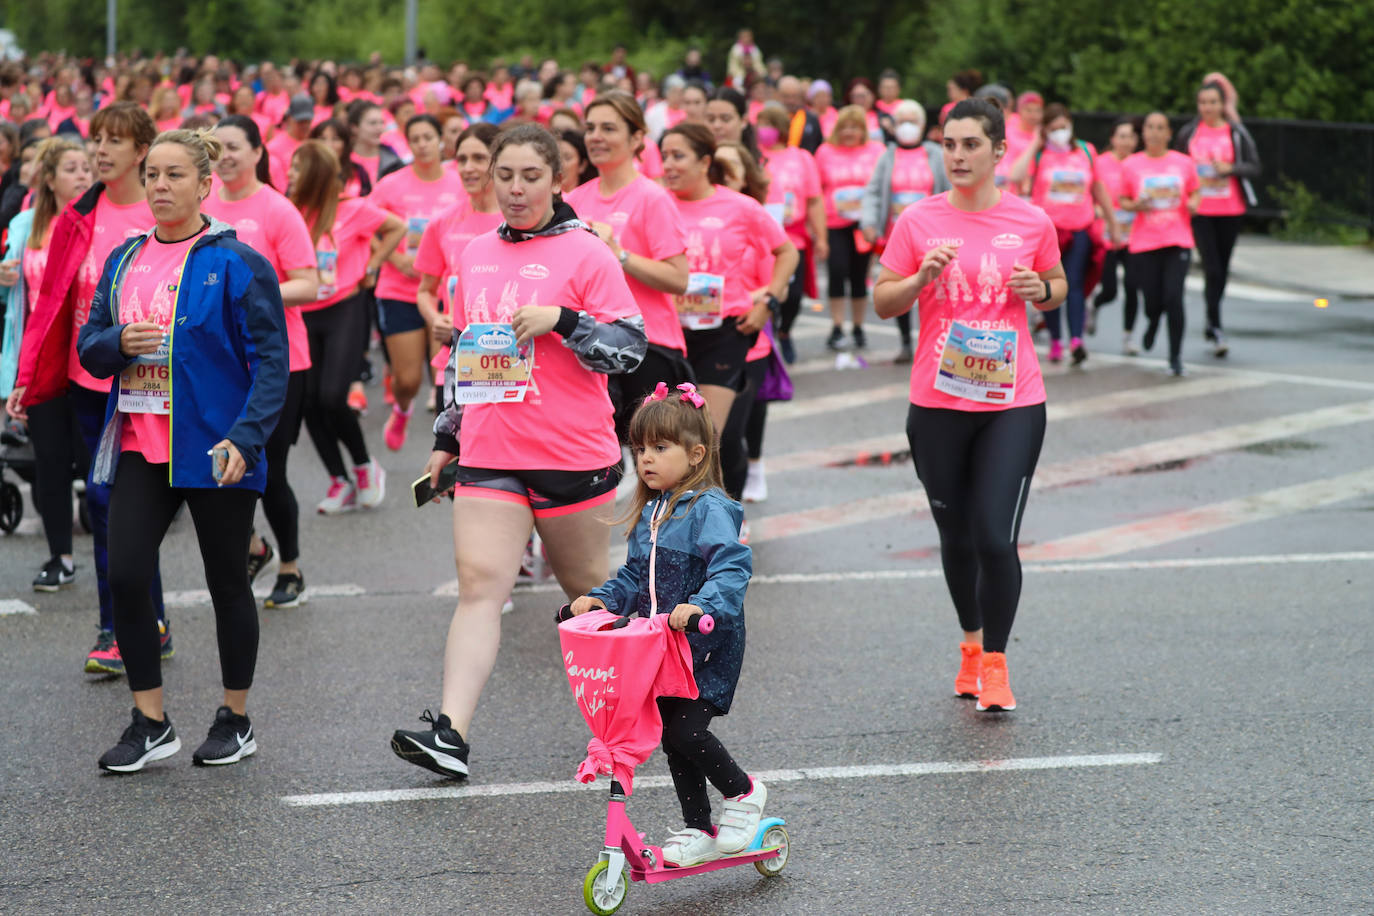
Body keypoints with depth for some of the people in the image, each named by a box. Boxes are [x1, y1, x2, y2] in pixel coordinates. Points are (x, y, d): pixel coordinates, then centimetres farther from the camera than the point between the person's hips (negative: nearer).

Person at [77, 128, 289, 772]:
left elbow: (271, 360, -10)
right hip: (140, 448, 5)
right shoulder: (124, 261, 10)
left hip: (214, 452, -5)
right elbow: (90, 350, 13)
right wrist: (119, 343, -11)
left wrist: (245, 438, -21)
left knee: (227, 581, 7)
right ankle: (150, 724, 6)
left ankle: (235, 720, 21)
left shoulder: (237, 264, -7)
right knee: (125, 576, -4)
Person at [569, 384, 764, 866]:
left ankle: (743, 792, 9)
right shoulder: (649, 513, 12)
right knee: (673, 739, 9)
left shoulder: (710, 509, -14)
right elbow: (636, 577, 19)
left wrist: (701, 604, -42)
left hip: (707, 649, -8)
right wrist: (601, 598, 1)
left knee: (686, 730, -16)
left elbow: (732, 568, -26)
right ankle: (698, 830, 21)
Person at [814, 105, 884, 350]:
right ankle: (837, 328, -7)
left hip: (863, 224, 0)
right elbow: (816, 189, 11)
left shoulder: (876, 151, 4)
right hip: (834, 224, 0)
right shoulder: (825, 152, 7)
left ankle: (858, 328, 18)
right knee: (837, 270, -13)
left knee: (859, 275, 5)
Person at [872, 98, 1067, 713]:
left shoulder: (1031, 222, 1)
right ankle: (971, 643, 35)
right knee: (957, 538, 12)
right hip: (937, 403, 1)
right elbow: (882, 302, 5)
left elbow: (1057, 288, 16)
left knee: (996, 539, -11)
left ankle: (995, 662, 6)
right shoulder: (918, 222, -1)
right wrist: (921, 277, -14)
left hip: (1013, 403, -1)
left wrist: (1041, 290, -6)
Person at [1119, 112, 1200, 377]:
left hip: (1178, 242, 0)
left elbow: (1195, 192, 17)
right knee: (1153, 301, -1)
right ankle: (1153, 323, 39)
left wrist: (1193, 203, -5)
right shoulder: (1131, 165, 3)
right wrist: (1136, 205, -13)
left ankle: (1176, 356, 1)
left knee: (1174, 297, -13)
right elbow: (1123, 201, 9)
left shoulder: (1183, 163, 4)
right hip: (1144, 243, 0)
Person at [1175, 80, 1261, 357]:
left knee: (1222, 268, 11)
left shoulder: (1237, 133, 0)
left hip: (1230, 209, 1)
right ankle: (1217, 329, -12)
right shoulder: (1188, 133, 3)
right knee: (1212, 268, -12)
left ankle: (1212, 323, 29)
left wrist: (1231, 168, -20)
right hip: (1199, 211, -1)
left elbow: (1254, 167, -2)